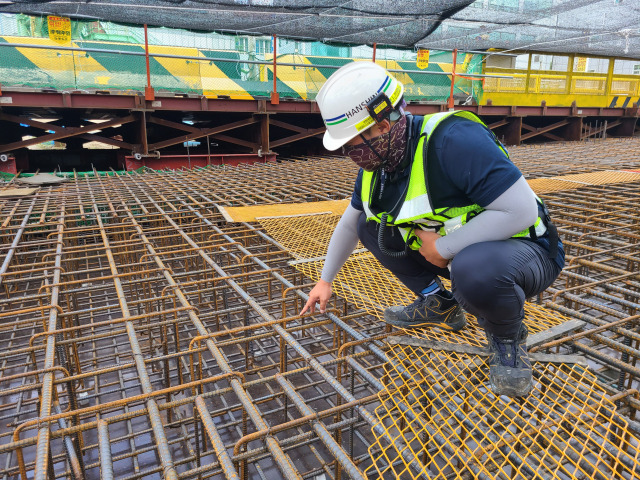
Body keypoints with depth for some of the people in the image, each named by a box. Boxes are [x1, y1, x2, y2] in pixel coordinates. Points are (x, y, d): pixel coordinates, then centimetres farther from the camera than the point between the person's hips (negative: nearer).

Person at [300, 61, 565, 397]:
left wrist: (444, 247, -26)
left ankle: (507, 337, -6)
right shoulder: (375, 164, -4)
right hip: (455, 251, 7)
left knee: (474, 268, -42)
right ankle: (439, 304, 11)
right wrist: (325, 280, 17)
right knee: (371, 226, -2)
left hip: (524, 250, -7)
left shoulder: (453, 140, -30)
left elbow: (522, 210, -32)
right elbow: (349, 224, 11)